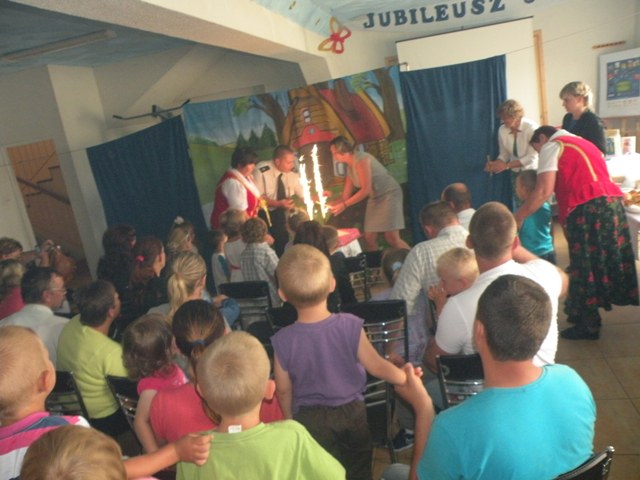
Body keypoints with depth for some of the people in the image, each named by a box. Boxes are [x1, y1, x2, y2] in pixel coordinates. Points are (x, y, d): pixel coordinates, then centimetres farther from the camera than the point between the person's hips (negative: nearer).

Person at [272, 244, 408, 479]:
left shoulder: (283, 340, -22)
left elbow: (284, 390, -10)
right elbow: (377, 366, -18)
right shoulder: (350, 325, -24)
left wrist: (290, 420, 8)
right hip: (352, 411, 1)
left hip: (310, 419, 0)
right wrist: (405, 376, 0)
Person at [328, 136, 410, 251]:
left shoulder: (361, 160, -17)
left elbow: (366, 189, -22)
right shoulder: (349, 167, 9)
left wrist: (344, 205, -21)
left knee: (392, 238, -16)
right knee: (369, 238, 0)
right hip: (374, 199, 8)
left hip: (389, 194, -8)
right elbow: (345, 197, 9)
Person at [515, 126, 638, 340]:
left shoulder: (552, 146, 5)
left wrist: (518, 217, 0)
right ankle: (589, 318, 24)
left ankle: (588, 325, 9)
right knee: (600, 260, 14)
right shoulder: (584, 143, 30)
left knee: (584, 267, 0)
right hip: (612, 201, 8)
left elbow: (544, 191, -7)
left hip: (587, 208, -8)